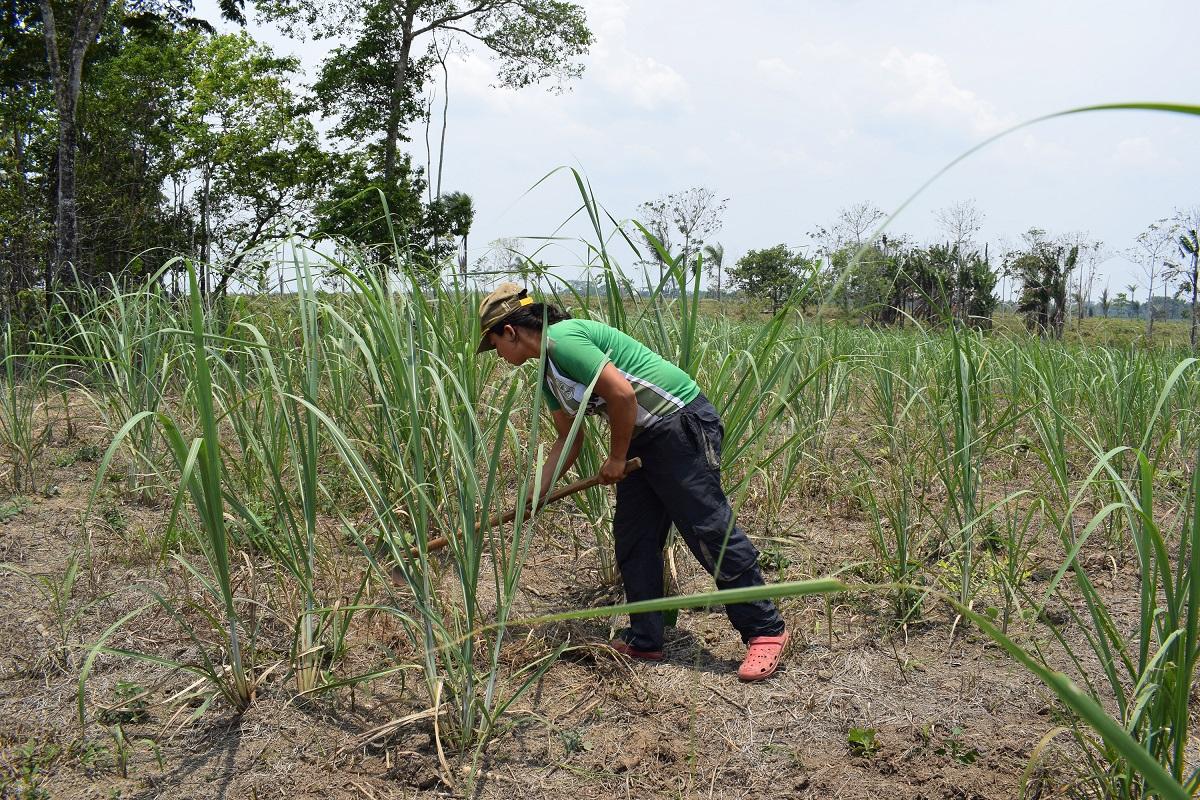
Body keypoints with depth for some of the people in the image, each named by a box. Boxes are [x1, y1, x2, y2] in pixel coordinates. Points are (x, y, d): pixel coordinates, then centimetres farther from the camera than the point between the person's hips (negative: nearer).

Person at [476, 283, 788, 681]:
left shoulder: (561, 338, -16)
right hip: (644, 438, 11)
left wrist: (617, 458, -10)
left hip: (682, 422, -11)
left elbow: (621, 393, -23)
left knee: (711, 529, -8)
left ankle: (765, 631, 1)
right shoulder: (549, 376, 15)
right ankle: (644, 640, 18)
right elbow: (569, 441, 21)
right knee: (633, 538, 9)